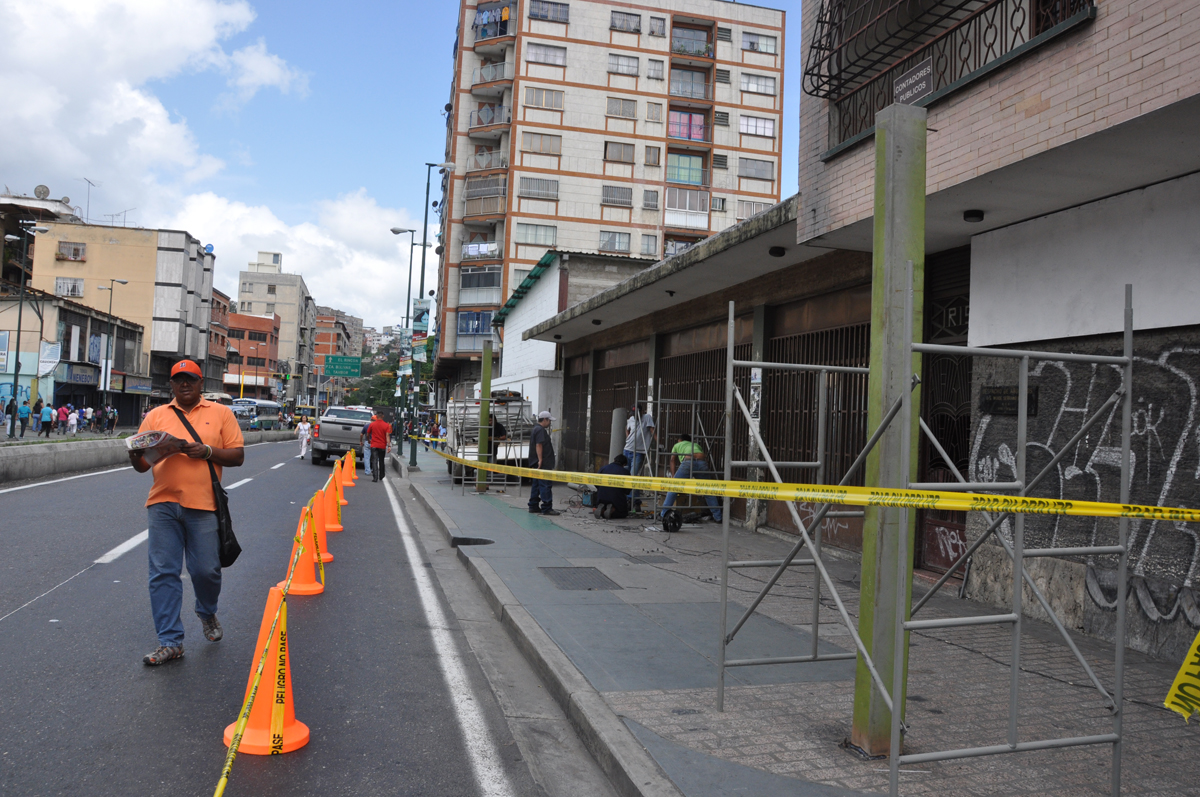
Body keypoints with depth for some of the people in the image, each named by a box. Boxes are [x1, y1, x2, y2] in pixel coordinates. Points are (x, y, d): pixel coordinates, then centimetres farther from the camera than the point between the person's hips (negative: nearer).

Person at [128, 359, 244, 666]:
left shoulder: (220, 413, 8)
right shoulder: (156, 416, 13)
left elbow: (237, 456, 3)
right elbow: (143, 464, 11)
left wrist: (207, 451, -13)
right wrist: (136, 457, -12)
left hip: (203, 505, -2)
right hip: (163, 505, 2)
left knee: (206, 569, 2)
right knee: (163, 573, 0)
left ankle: (207, 613, 34)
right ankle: (170, 641, 7)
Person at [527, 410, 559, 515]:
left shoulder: (536, 429, 21)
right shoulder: (540, 430, -13)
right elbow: (538, 445, -21)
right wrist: (540, 460, -24)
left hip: (537, 464, 11)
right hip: (543, 464, -11)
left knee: (537, 485, 13)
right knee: (545, 485, -9)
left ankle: (533, 506, 17)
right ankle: (546, 508, -10)